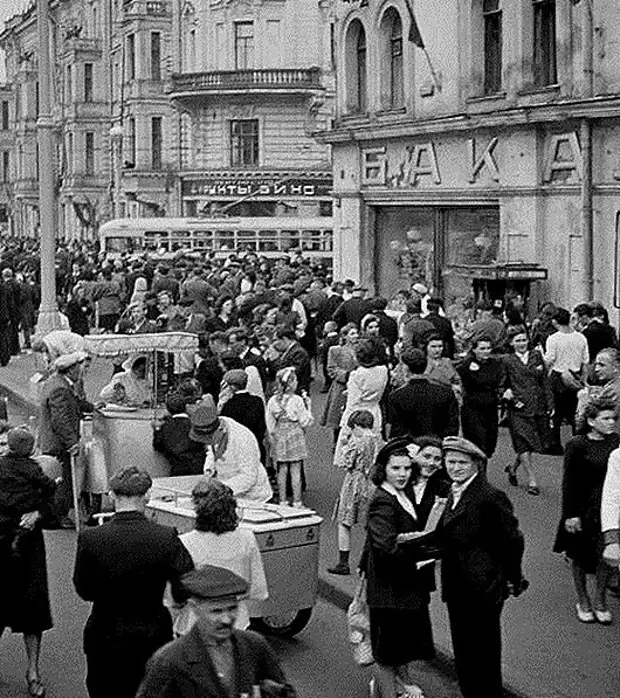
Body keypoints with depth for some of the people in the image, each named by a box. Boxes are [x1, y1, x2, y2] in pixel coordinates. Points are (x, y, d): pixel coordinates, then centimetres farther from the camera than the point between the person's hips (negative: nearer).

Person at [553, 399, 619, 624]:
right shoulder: (577, 445, -12)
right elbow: (569, 483, -10)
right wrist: (570, 515, -13)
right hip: (584, 509, -3)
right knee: (581, 558, 12)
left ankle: (600, 602, 24)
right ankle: (583, 602, 29)